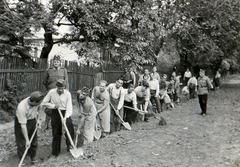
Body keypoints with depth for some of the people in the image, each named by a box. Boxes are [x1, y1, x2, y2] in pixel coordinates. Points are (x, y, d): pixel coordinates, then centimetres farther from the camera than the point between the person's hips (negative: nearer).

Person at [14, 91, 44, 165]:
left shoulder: (36, 102, -25)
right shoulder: (21, 107, -38)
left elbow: (40, 107, 3)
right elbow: (23, 125, -32)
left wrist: (39, 119, -6)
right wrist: (27, 140, -27)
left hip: (32, 120, 5)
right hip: (21, 121, -5)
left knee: (34, 140, 11)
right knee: (22, 142, 0)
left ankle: (33, 157, 29)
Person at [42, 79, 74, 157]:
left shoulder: (67, 94, -12)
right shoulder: (51, 92, -8)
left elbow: (69, 107, -15)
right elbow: (44, 102, 1)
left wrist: (65, 117, -27)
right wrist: (53, 106, -14)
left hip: (65, 113, 0)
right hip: (55, 113, 1)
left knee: (70, 128, -11)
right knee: (56, 133, 6)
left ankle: (69, 145, 15)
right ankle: (55, 152, 21)